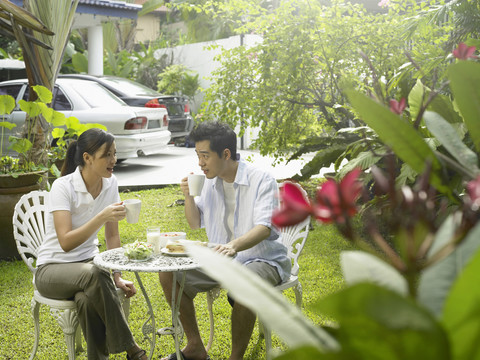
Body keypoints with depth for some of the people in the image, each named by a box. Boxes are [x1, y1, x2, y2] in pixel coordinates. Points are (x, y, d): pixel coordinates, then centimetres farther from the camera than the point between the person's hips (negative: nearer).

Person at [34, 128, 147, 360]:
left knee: (88, 300, -34)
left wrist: (118, 277, -4)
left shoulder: (110, 184, -3)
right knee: (93, 275, -37)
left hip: (89, 261, 4)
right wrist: (102, 217, -38)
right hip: (52, 268, -4)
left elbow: (112, 235, 4)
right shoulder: (63, 187, -20)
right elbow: (66, 243, -29)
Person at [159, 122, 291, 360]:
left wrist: (234, 245, -49)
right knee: (169, 275, -8)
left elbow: (264, 228, -29)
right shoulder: (210, 182, 5)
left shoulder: (262, 180, -15)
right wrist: (188, 196, -5)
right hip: (221, 258, 7)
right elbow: (196, 223, 16)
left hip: (263, 260, -6)